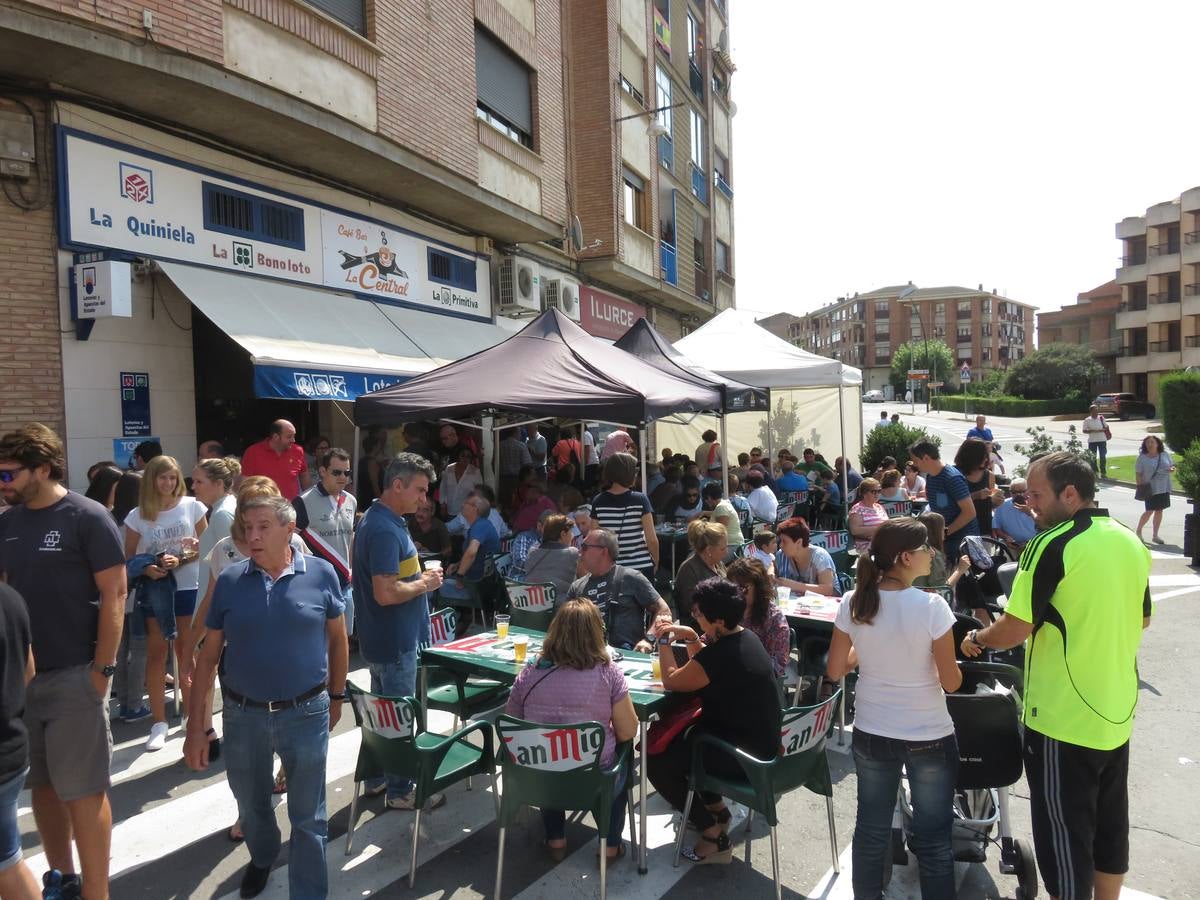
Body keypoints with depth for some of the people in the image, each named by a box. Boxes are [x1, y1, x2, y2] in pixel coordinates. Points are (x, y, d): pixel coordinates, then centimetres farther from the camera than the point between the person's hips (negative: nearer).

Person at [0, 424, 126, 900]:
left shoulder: (88, 517, -10)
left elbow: (114, 594, -12)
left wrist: (102, 670, -14)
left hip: (74, 676, -6)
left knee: (82, 790, 1)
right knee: (41, 783, 17)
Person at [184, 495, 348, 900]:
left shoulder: (321, 574, -9)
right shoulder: (229, 581, -5)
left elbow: (337, 638, 3)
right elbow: (208, 655, 0)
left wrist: (336, 696, 8)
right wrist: (196, 726, -1)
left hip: (305, 713, -3)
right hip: (242, 714, 3)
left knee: (307, 817, 10)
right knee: (251, 805, 26)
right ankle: (262, 857, 55)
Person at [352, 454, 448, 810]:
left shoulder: (383, 520, 8)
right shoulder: (384, 529, -25)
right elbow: (386, 593, -30)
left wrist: (419, 577, 7)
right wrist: (425, 584, -16)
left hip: (383, 638, 10)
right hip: (394, 640, -10)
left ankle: (377, 778, 35)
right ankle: (399, 790, 18)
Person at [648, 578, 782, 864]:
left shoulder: (721, 655, -29)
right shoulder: (746, 637, 1)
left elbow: (671, 681, -13)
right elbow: (704, 669, 15)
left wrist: (664, 641, -1)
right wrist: (691, 639, 2)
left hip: (745, 755, -10)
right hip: (764, 741, 10)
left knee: (655, 761, -2)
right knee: (678, 735, 24)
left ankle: (714, 837, 4)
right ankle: (716, 808, 31)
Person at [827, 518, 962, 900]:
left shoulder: (852, 604, -9)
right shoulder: (932, 606, -20)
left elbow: (834, 671, -1)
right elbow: (951, 682, -13)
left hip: (871, 734, 4)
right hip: (929, 738, -3)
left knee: (871, 831, 20)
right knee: (933, 840, 14)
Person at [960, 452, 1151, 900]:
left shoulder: (1052, 545, -20)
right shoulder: (1132, 543, 4)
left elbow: (1014, 630, -22)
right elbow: (1142, 619, 17)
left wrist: (976, 638, -4)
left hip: (1063, 718, -7)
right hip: (1118, 714, 8)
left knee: (1064, 833, 6)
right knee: (1109, 825, 21)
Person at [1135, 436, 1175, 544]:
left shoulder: (1165, 454, 5)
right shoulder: (1142, 458, -7)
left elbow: (1172, 466, 14)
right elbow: (1138, 473, -6)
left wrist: (1172, 469, -10)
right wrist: (1140, 486, -14)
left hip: (1164, 488, 4)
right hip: (1150, 489, -4)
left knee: (1159, 511, 9)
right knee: (1150, 511, -7)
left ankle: (1155, 535, 19)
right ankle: (1138, 532, 12)